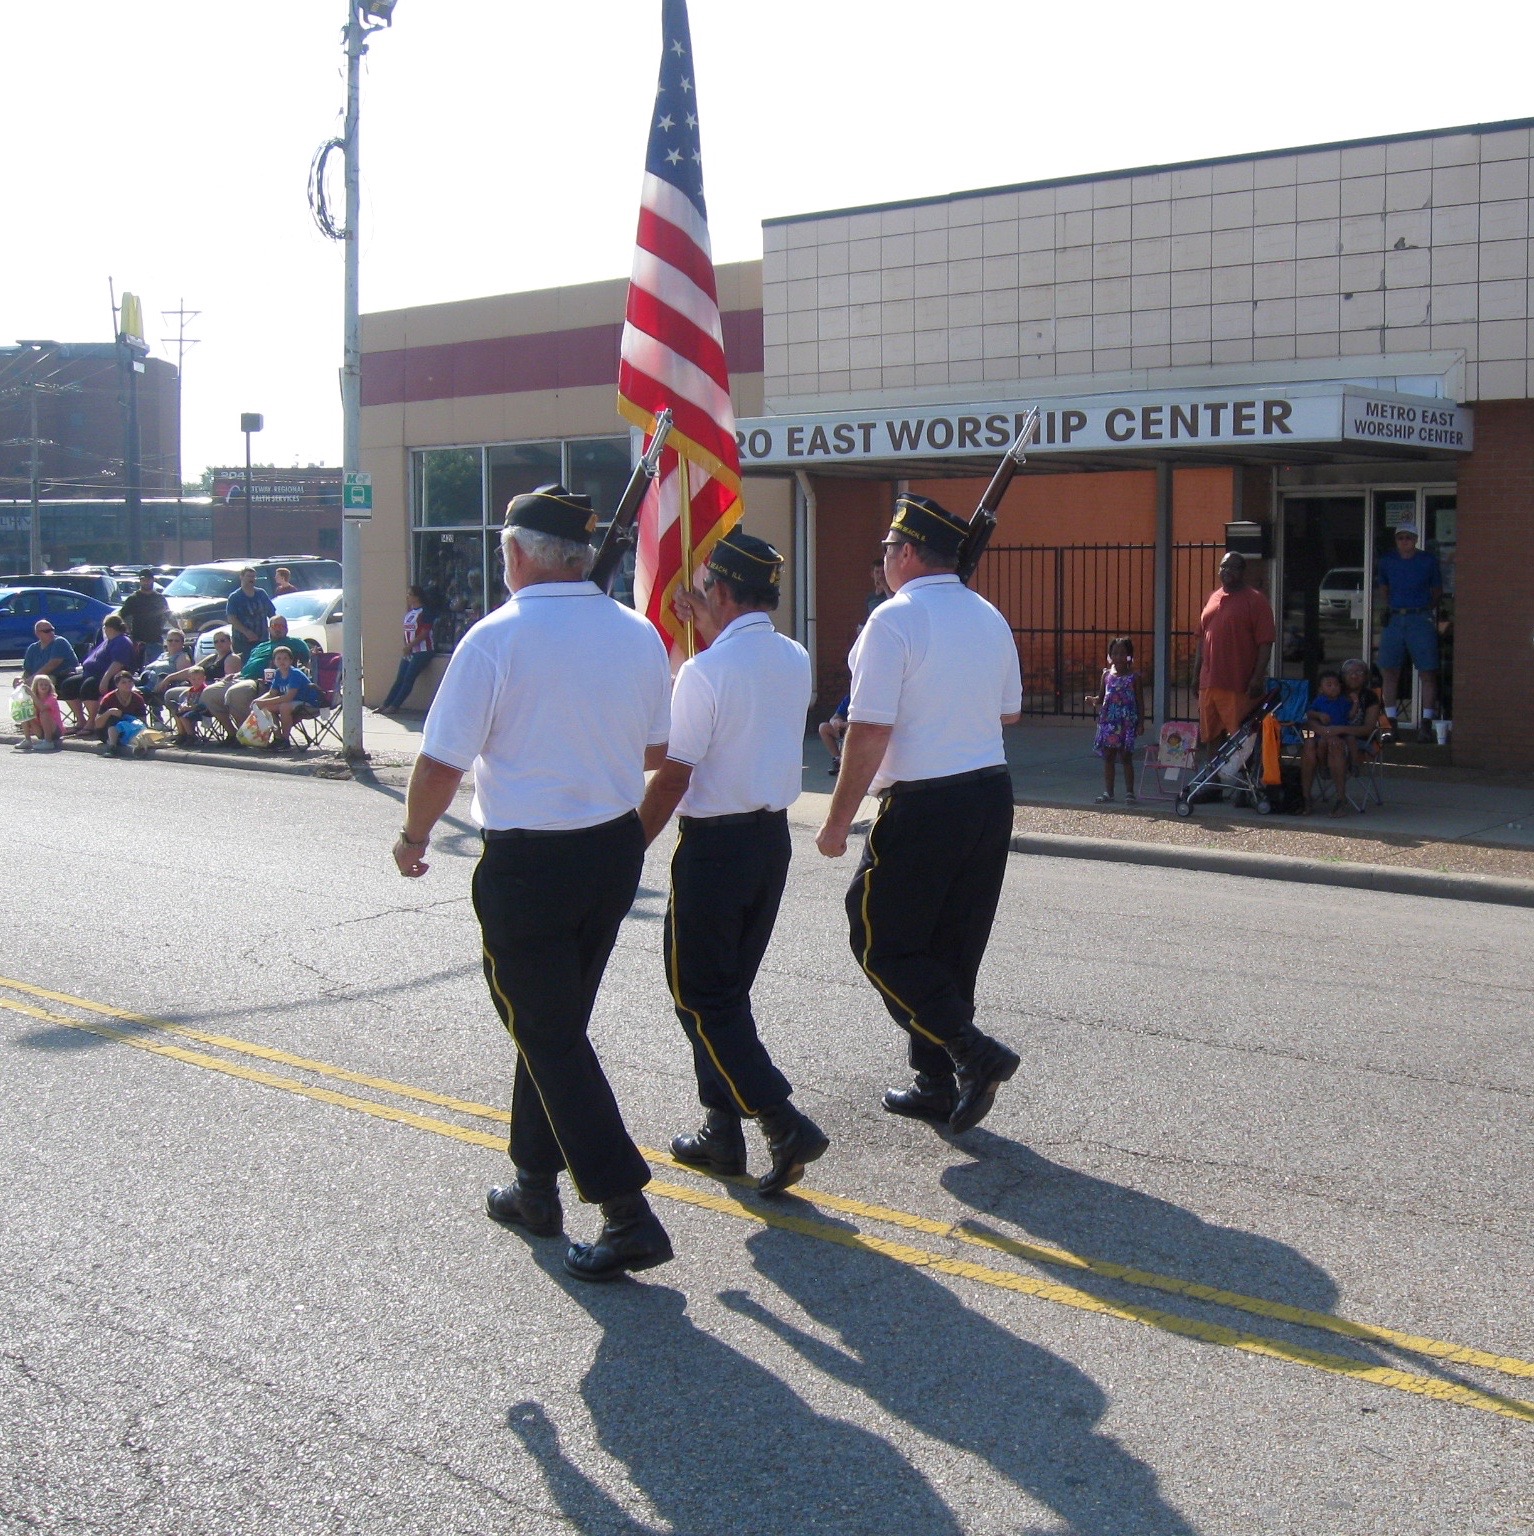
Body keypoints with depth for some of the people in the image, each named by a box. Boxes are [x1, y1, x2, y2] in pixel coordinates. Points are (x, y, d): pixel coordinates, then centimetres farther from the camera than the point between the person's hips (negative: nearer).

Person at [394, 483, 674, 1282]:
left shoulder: (495, 639, -17)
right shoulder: (638, 633, 0)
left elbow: (441, 766, -14)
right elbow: (657, 751, 11)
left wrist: (414, 837, 4)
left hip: (526, 863, -6)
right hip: (616, 849, 6)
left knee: (545, 1035, 2)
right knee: (558, 1023, 20)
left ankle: (627, 1213, -3)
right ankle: (535, 1186, 32)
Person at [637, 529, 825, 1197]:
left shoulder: (705, 672, -19)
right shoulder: (796, 660, 4)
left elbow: (672, 778, -17)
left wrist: (631, 849, -7)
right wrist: (708, 629, 32)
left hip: (714, 843, -8)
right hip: (773, 835, 8)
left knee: (699, 995, 3)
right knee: (730, 988, 18)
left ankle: (785, 1124, -6)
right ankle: (722, 1130, 23)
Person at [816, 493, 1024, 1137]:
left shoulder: (894, 620, -14)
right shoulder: (990, 618, 9)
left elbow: (870, 730, -18)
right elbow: (1008, 711, 20)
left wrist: (838, 819, -12)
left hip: (922, 803, -8)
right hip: (991, 792, 8)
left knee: (881, 942, 3)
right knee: (953, 947, 14)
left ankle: (972, 1051, -8)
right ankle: (938, 1084, 20)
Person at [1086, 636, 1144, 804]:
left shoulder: (1133, 677, -1)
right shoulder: (1107, 674, 8)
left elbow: (1139, 701, 0)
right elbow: (1101, 698, 11)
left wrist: (1140, 722, -5)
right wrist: (1093, 701, -12)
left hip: (1127, 723, -4)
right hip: (1108, 721, 4)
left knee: (1126, 757, -2)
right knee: (1108, 756, 7)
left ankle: (1129, 792, 5)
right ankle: (1108, 792, 15)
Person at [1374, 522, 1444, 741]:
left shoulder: (1428, 560, 5)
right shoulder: (1386, 561, 11)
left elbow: (1438, 592, 11)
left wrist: (1429, 608, -3)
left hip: (1421, 619, -3)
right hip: (1394, 619, 3)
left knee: (1427, 672, -7)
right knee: (1389, 672, 0)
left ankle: (1427, 723, -4)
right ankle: (1391, 723, 8)